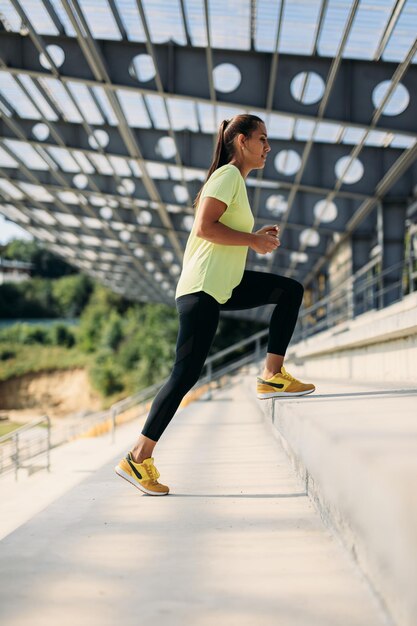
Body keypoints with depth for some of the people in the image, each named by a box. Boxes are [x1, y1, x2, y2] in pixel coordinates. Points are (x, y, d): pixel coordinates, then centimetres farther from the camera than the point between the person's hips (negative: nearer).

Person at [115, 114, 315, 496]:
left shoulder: (235, 180, 21)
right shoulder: (228, 175, -8)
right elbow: (205, 227, -21)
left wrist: (257, 238, 12)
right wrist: (254, 240, -13)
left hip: (223, 285, 10)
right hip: (202, 288, -10)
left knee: (291, 290, 9)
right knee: (186, 374, -11)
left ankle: (272, 377, 4)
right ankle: (138, 459, -6)